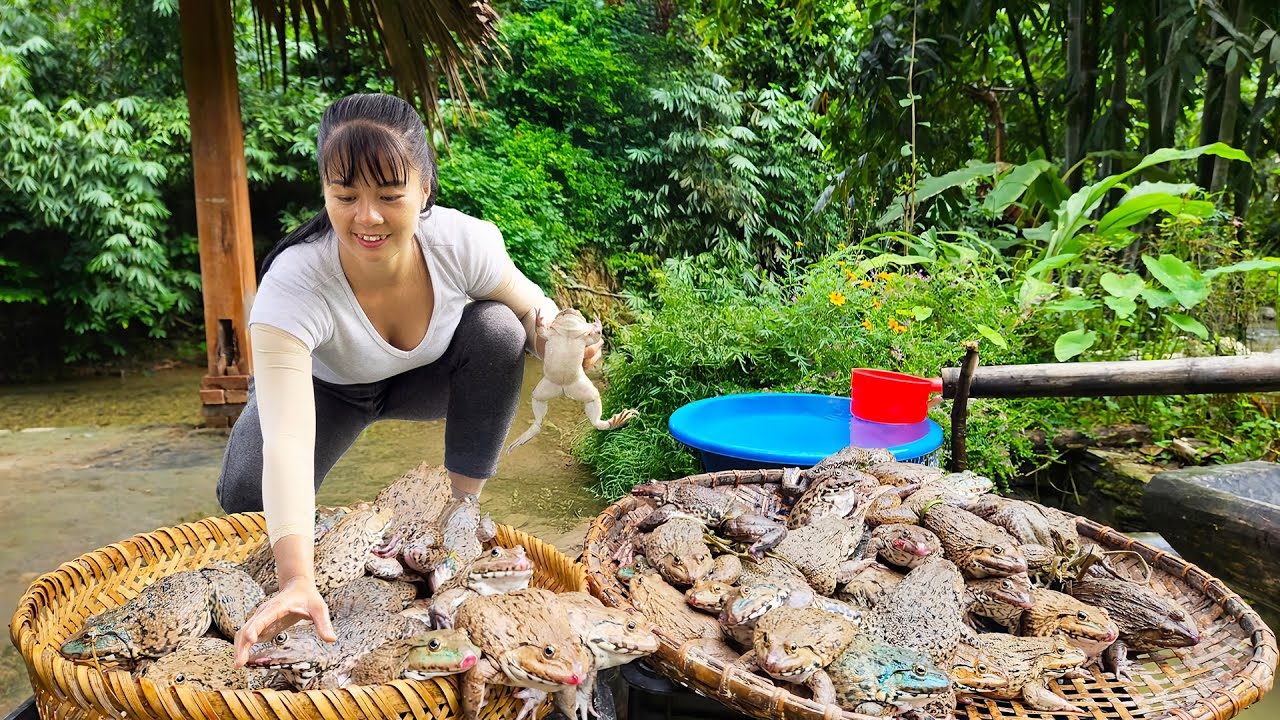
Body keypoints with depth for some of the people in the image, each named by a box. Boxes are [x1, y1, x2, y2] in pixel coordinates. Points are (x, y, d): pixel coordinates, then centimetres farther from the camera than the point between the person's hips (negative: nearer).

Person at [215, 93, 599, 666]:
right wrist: (297, 581, -61)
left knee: (499, 330, -28)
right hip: (323, 386, -2)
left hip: (426, 378, 2)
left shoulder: (464, 242, -32)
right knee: (245, 494, -28)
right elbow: (286, 440, -49)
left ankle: (461, 510, -13)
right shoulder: (293, 284, -40)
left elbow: (532, 307, -12)